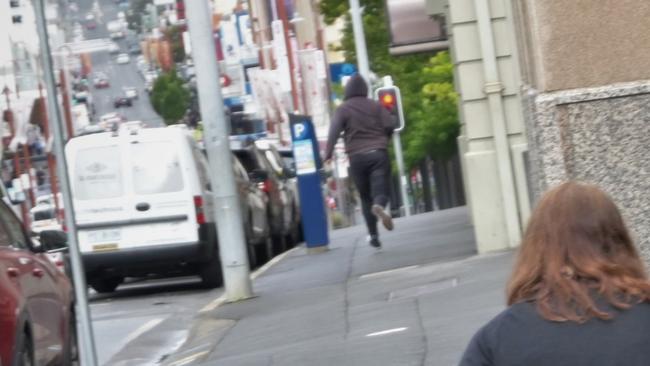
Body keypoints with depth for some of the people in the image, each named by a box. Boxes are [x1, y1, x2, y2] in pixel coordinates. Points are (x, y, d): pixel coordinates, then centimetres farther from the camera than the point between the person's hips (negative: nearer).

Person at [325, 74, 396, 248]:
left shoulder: (343, 109, 3)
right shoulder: (375, 106, 8)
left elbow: (334, 131, -11)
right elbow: (389, 126, 1)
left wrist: (328, 154, -17)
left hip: (357, 157, 0)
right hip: (378, 154, 0)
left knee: (366, 196, 10)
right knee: (381, 188, -7)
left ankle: (373, 235, 10)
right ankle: (379, 206, -43)